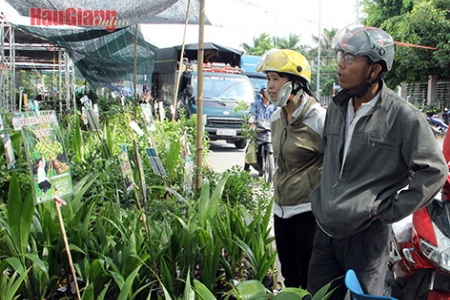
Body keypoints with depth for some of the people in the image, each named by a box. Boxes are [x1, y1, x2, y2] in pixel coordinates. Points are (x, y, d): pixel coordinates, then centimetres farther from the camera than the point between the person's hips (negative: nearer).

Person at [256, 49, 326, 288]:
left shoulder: (318, 118, -15)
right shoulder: (276, 118, 7)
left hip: (309, 208, -7)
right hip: (281, 207, 7)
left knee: (309, 277, 3)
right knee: (288, 275, 16)